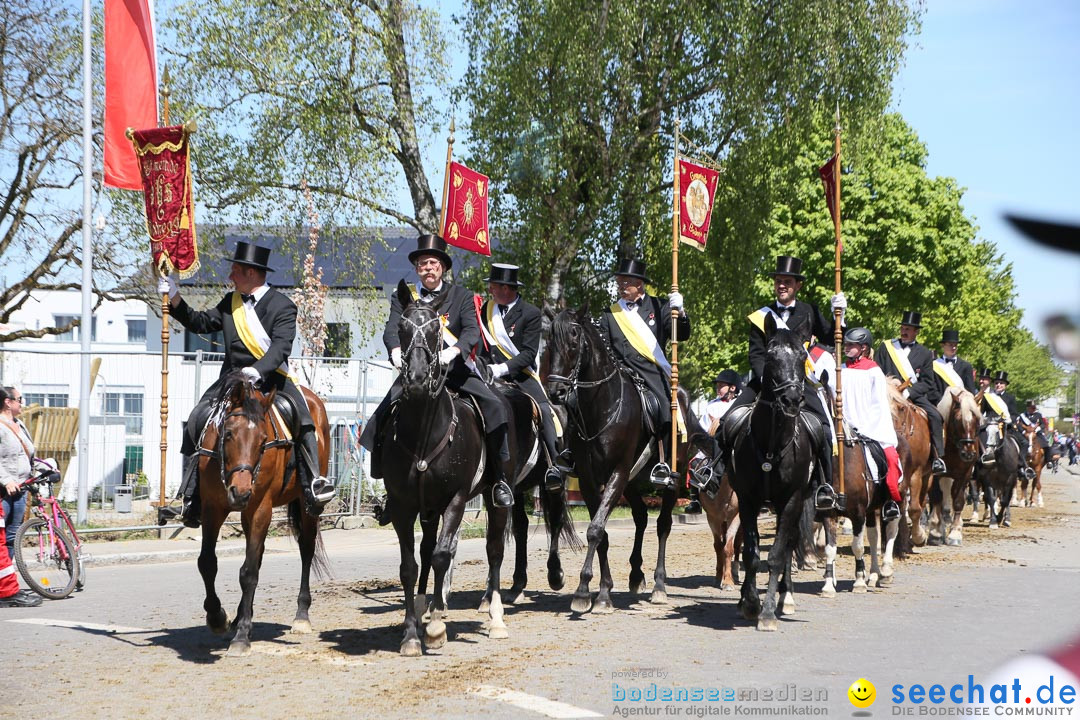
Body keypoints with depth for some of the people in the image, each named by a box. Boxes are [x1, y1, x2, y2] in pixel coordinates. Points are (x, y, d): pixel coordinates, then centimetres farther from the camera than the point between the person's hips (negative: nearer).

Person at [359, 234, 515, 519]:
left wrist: (454, 350, -30)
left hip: (454, 369, -1)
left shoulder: (462, 296, 8)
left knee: (494, 407, -22)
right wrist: (396, 351, -30)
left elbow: (472, 331, -8)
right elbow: (391, 329, -6)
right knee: (379, 420, -14)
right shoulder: (403, 296, 9)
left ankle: (500, 476, -11)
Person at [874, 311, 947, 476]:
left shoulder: (925, 354, 10)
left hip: (914, 395, 1)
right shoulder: (885, 347, 11)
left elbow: (927, 382, 4)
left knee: (935, 416, -22)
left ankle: (938, 458, -16)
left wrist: (909, 392, -12)